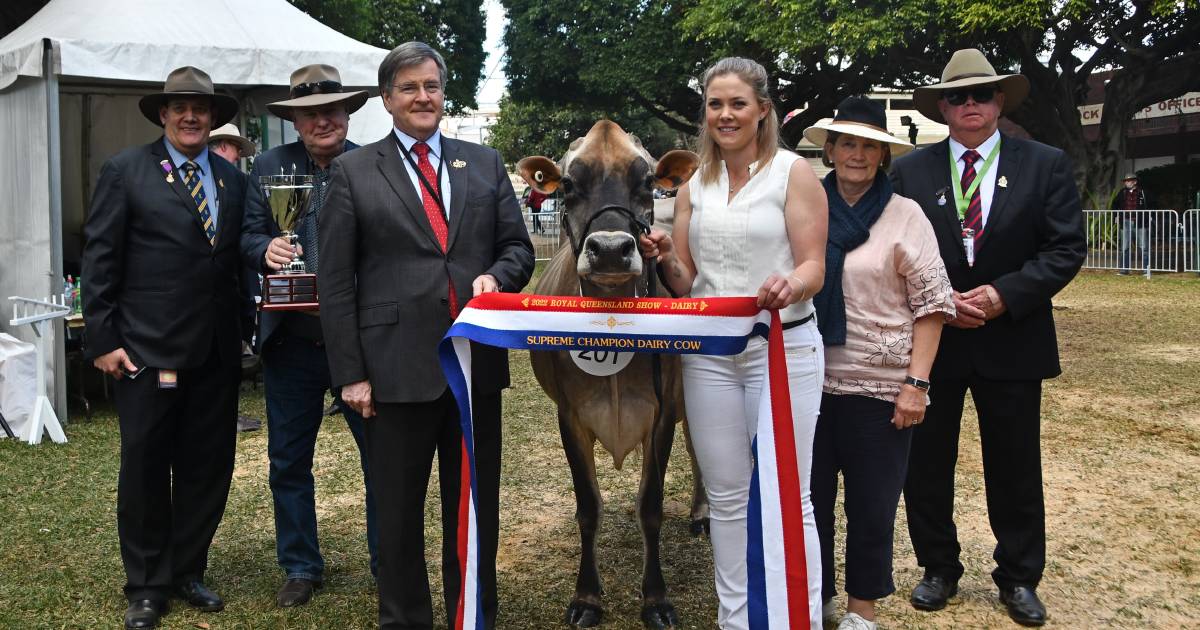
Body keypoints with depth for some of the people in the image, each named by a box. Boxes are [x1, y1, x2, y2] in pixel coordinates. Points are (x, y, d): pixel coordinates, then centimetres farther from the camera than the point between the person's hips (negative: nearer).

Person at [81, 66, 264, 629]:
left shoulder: (234, 180, 10)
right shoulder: (125, 171, -1)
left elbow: (243, 252, 11)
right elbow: (99, 259, -4)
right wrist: (102, 340, -9)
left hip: (217, 351, 4)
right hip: (147, 349, -4)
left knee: (207, 468, 11)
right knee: (144, 468, 7)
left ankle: (186, 571, 28)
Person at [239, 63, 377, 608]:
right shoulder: (269, 166, 6)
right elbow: (247, 235, 4)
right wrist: (265, 250, -18)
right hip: (291, 342, 3)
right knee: (288, 460, 12)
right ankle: (300, 568, 30)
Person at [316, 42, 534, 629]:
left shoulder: (485, 162, 11)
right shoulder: (353, 172, 3)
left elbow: (518, 247, 12)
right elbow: (334, 280, -1)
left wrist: (496, 276, -11)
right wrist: (350, 373, -6)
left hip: (478, 361, 3)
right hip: (397, 366, -2)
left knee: (477, 505, 12)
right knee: (398, 509, 10)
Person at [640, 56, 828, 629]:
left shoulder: (793, 172, -2)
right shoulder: (694, 184, 11)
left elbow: (814, 267, -8)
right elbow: (684, 281, 11)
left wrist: (791, 285, -30)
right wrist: (665, 258, -11)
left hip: (784, 345, -4)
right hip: (708, 352, 4)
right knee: (726, 496, 11)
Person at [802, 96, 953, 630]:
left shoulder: (905, 215, -2)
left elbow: (931, 304, -3)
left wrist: (916, 384, -10)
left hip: (880, 387, -2)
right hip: (810, 382, 3)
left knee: (872, 505, 7)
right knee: (807, 498, 11)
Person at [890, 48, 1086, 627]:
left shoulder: (1045, 165, 0)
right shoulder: (909, 171, 1)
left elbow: (1066, 248, -5)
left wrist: (1004, 295, -17)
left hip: (1012, 339, 0)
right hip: (929, 338, 1)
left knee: (1016, 468, 10)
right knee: (925, 464, 8)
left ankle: (1018, 578, 27)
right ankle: (939, 569, 27)